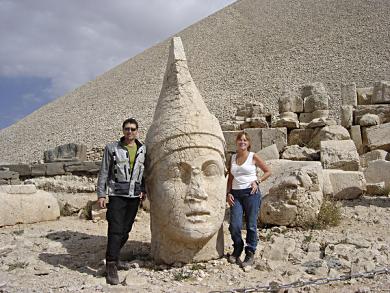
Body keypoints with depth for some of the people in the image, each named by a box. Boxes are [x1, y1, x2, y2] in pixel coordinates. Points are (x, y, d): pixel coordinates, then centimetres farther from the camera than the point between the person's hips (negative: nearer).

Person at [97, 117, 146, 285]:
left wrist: (143, 189, 10)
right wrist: (101, 194, -5)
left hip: (134, 196, 4)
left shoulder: (142, 149, 9)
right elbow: (104, 172, -1)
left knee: (125, 230, 10)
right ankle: (111, 266, -5)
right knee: (115, 230, -10)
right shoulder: (112, 149, -1)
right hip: (117, 195, -4)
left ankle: (114, 257, 27)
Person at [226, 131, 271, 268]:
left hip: (251, 193, -3)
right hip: (236, 194, 3)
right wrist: (228, 193, 4)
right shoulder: (232, 158, 12)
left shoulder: (253, 157, 2)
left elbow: (268, 171, 8)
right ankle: (237, 249, 21)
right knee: (234, 226, -4)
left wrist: (257, 181, -5)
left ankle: (250, 253, 13)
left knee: (251, 225, 0)